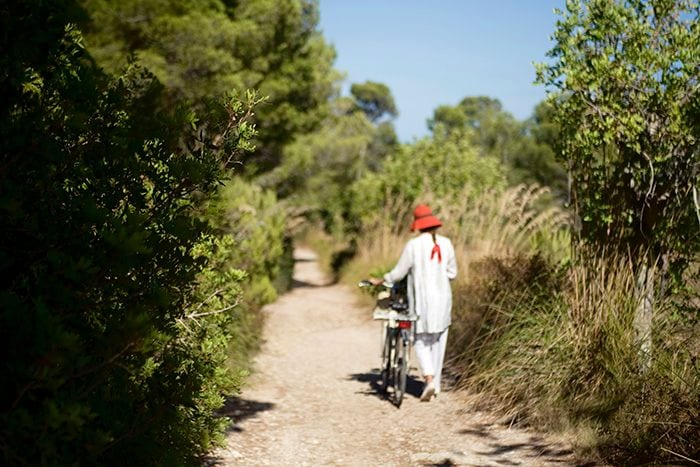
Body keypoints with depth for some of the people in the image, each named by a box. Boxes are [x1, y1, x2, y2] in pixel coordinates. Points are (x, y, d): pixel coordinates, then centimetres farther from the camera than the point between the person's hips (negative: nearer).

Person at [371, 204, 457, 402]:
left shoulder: (413, 245, -11)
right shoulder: (446, 243, -1)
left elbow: (399, 272, -6)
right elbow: (452, 273, 5)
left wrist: (380, 280, 10)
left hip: (421, 300, -3)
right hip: (442, 299, 3)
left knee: (421, 341, 9)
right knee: (438, 343, 13)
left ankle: (429, 377, -12)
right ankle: (435, 385, 18)